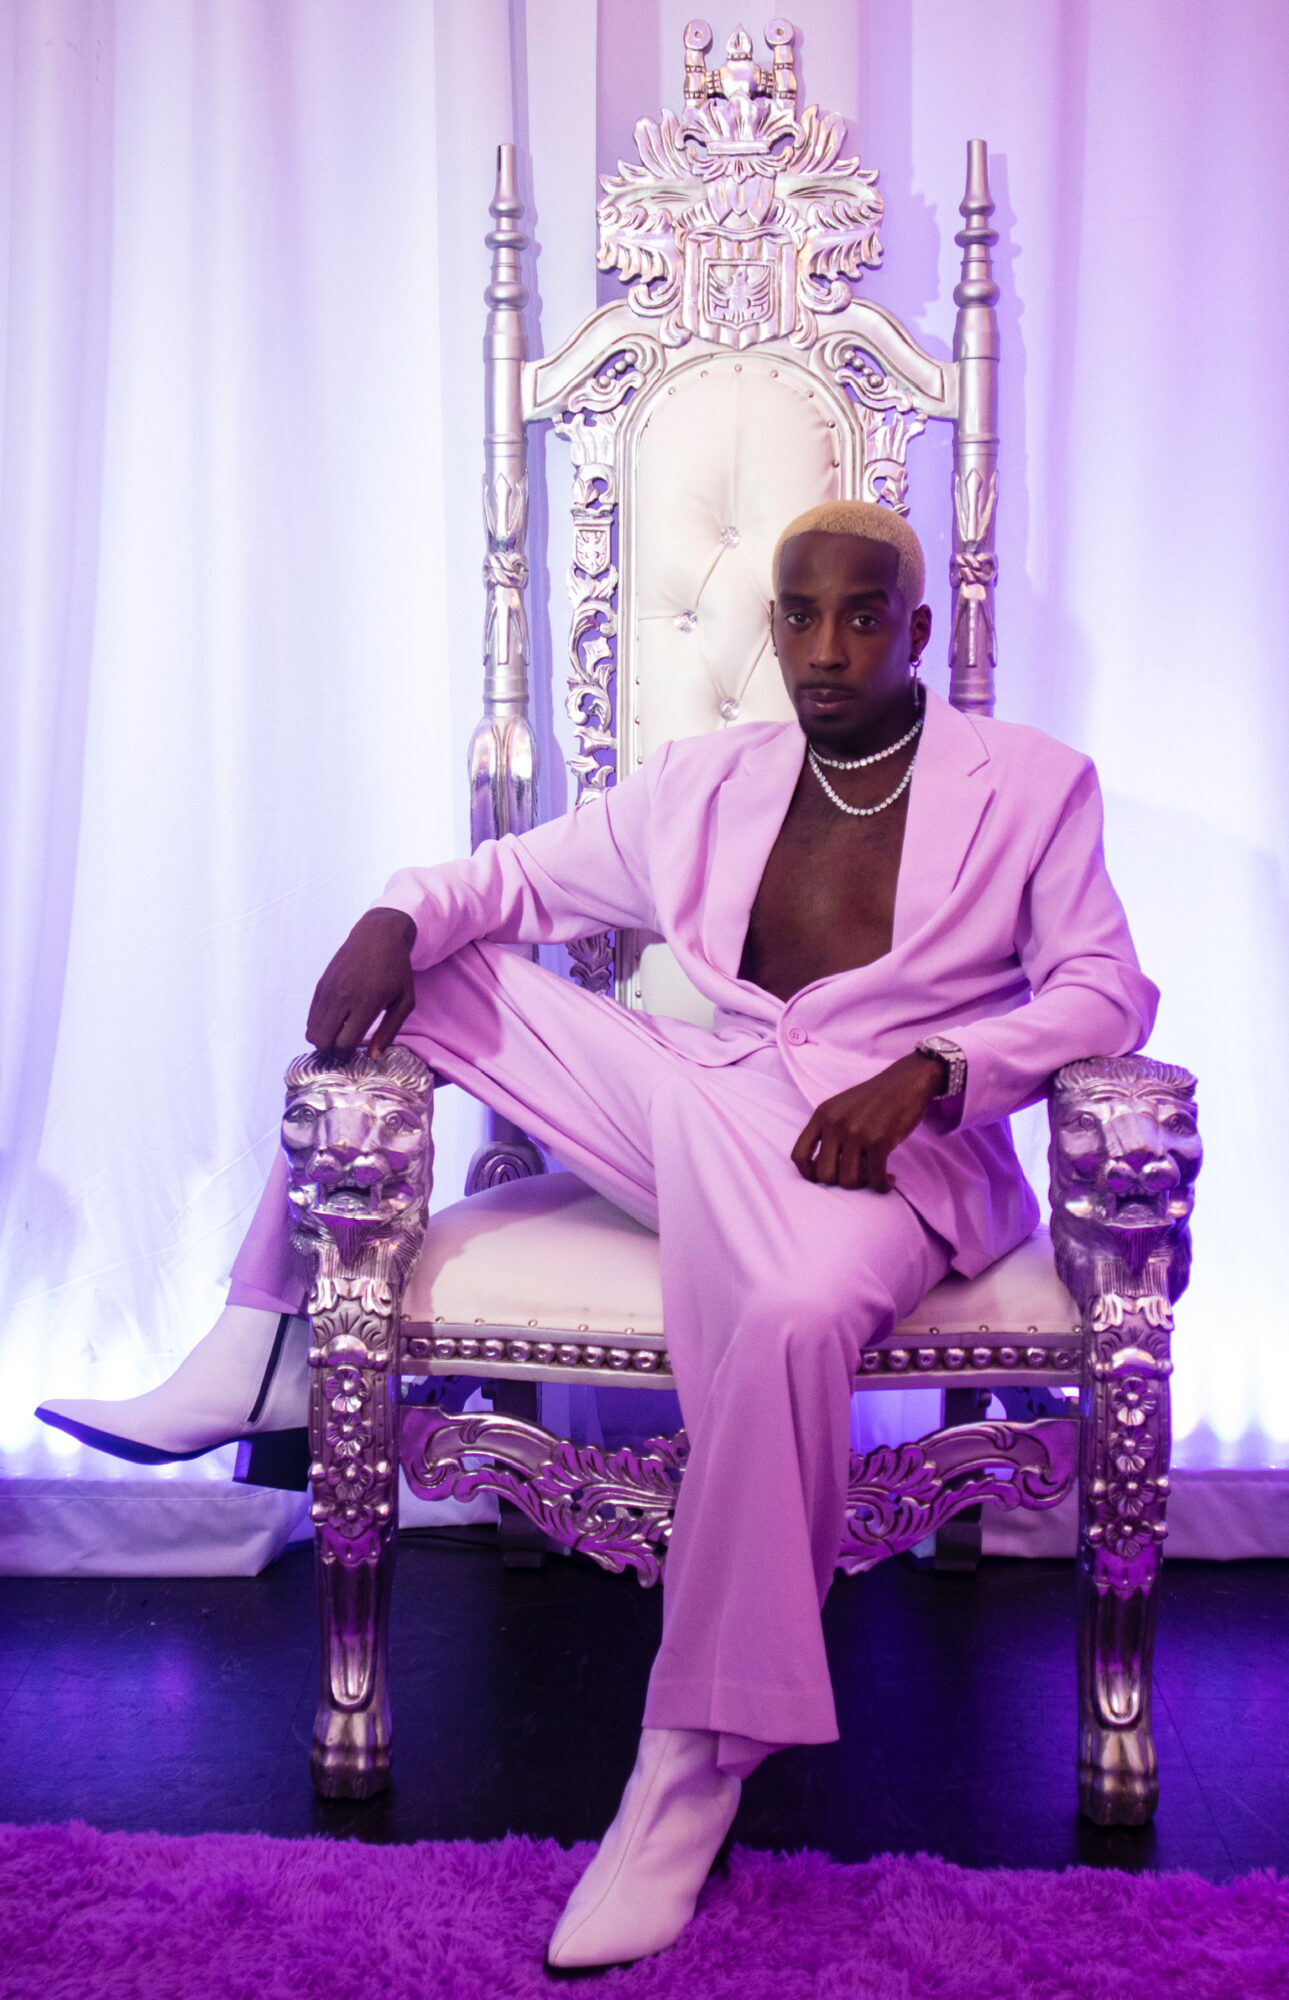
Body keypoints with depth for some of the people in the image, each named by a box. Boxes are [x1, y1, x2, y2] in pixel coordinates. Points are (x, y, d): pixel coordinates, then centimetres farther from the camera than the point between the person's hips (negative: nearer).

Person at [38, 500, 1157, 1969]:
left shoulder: (1031, 785, 3)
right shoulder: (707, 784, 12)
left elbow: (1105, 988, -2)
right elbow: (519, 874, 15)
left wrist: (923, 1074, -18)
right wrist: (397, 919, -9)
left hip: (888, 1158, -5)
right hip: (702, 1120, 5)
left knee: (792, 1318, -41)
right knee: (435, 969, -1)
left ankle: (693, 1768, -28)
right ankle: (265, 1348, 0)